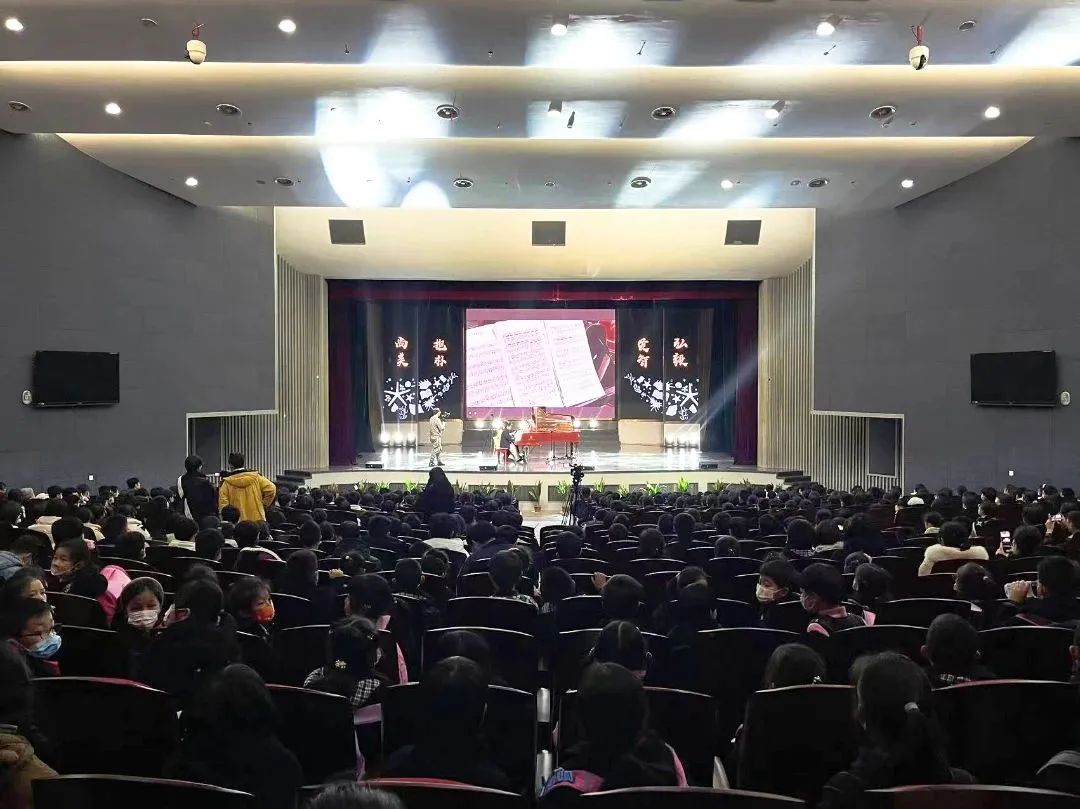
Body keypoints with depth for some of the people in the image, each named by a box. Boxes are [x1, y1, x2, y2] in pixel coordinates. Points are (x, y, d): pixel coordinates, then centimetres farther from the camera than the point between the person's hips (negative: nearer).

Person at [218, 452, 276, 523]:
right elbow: (271, 488, -7)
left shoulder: (227, 483, -3)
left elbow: (223, 504, -4)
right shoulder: (255, 477, -1)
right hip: (257, 519, 1)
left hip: (236, 522, -1)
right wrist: (264, 504, 5)